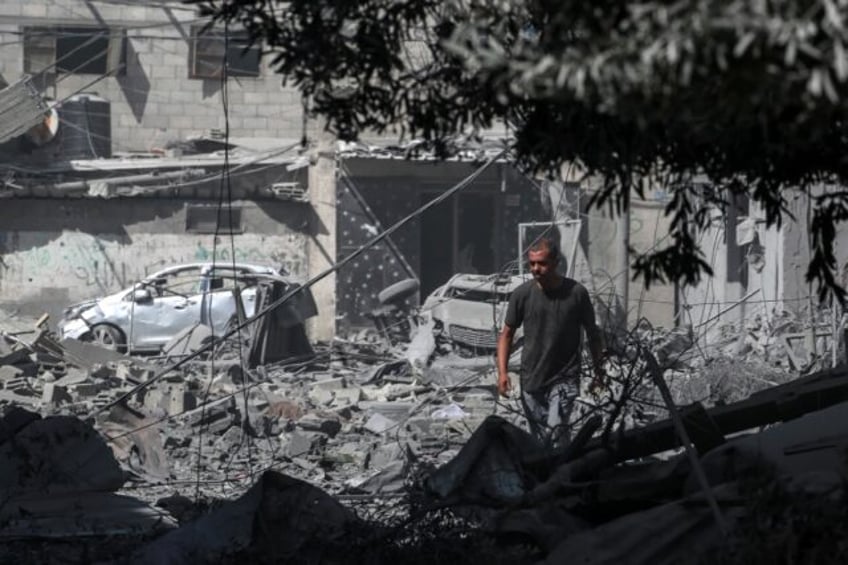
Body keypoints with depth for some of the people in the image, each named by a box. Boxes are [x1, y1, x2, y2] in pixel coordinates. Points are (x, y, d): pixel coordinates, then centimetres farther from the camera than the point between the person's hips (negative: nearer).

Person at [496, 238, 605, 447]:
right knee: (540, 439, 9)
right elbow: (507, 335, 5)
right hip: (531, 380, 3)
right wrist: (502, 372, -7)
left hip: (565, 379, -3)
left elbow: (593, 334, 6)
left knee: (556, 429, -20)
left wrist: (599, 372, 9)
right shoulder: (522, 294, -3)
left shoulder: (576, 293, -6)